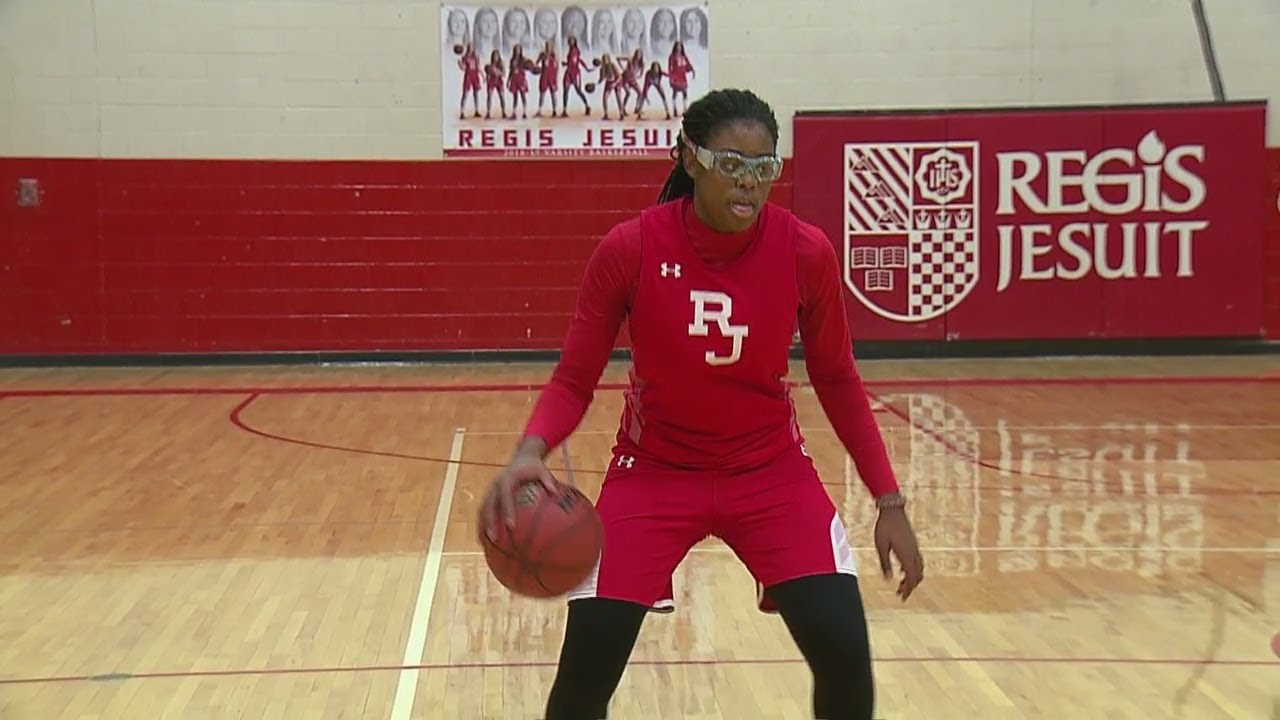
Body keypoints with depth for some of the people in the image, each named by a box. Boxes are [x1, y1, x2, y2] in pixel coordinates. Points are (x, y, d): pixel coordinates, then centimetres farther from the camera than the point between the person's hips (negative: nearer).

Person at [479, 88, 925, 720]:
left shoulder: (806, 252, -14)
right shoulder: (629, 249, -18)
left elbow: (836, 381, 0)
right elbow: (574, 379, -10)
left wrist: (889, 502, -2)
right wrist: (531, 450, -31)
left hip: (770, 471, 1)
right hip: (653, 471, -1)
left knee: (844, 654, -12)